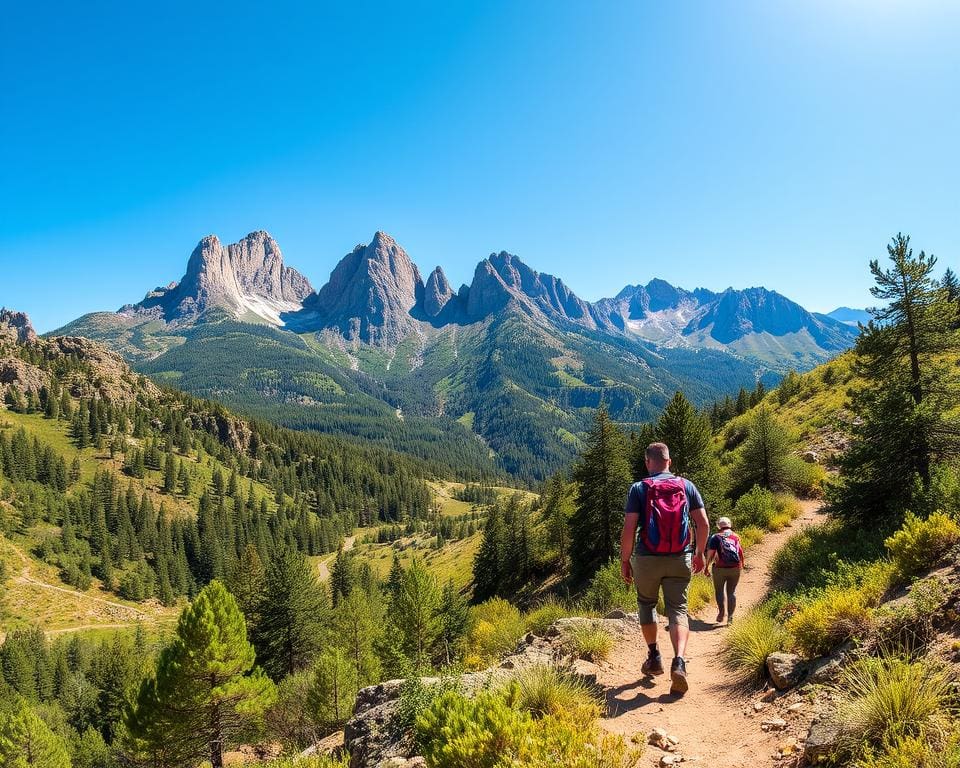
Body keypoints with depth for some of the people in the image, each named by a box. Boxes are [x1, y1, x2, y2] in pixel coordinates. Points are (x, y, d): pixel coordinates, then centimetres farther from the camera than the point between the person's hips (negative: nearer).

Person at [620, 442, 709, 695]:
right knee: (678, 610, 4)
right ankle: (678, 662, -16)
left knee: (646, 605, 20)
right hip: (680, 560, 1)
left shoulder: (638, 489, -4)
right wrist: (699, 553, 15)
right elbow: (703, 524, 2)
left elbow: (629, 528, -10)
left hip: (647, 559, -1)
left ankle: (654, 657, 25)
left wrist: (625, 560, -1)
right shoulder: (687, 486, 4)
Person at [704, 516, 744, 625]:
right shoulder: (736, 537, 8)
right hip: (735, 568, 3)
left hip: (720, 568, -3)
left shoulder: (715, 537, -3)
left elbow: (710, 553, -9)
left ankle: (721, 612, 0)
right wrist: (741, 565, 25)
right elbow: (741, 553, 11)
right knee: (732, 591, 10)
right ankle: (730, 616, 7)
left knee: (719, 590, 12)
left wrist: (707, 566, 1)